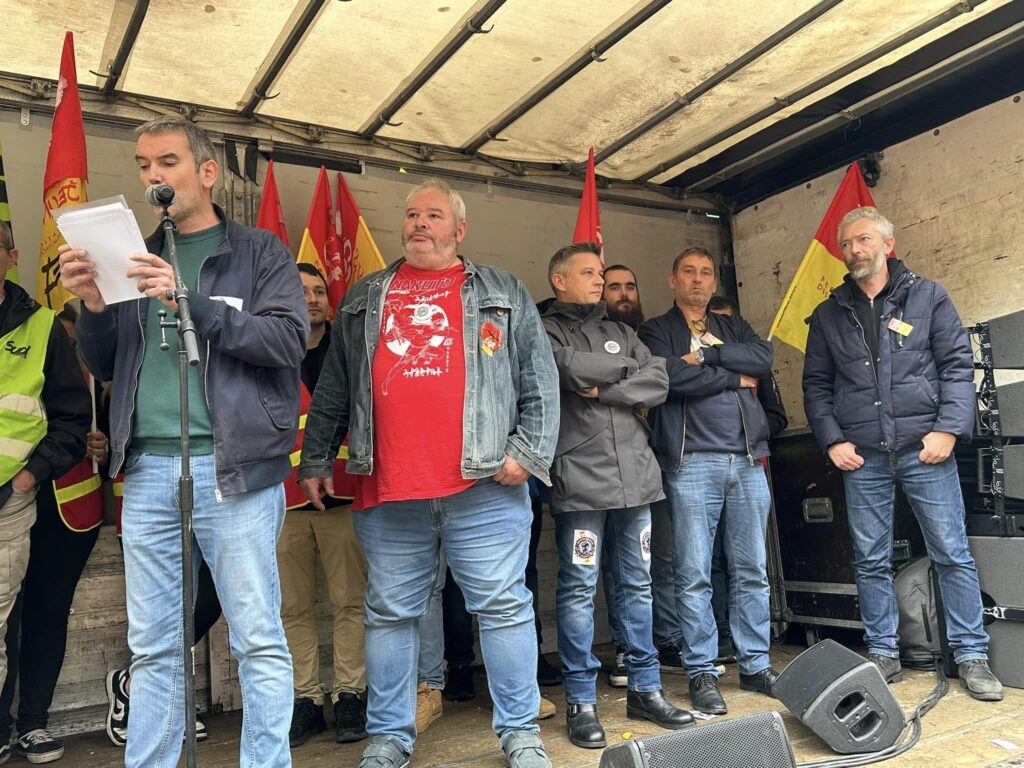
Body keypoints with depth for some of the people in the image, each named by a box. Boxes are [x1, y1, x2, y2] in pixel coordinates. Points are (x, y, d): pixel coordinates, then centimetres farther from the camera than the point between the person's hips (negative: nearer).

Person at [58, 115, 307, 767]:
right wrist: (94, 307, 0)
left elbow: (289, 340, -9)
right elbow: (107, 368, 19)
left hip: (231, 466, -4)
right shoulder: (135, 257, 18)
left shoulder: (259, 252, 6)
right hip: (147, 468, 4)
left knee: (259, 639, 0)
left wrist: (191, 301, -16)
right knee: (153, 647, 11)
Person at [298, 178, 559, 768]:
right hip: (388, 493, 3)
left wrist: (530, 451, -6)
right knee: (391, 615, 10)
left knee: (504, 607, 3)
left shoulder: (503, 294, 11)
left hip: (484, 485, -2)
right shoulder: (364, 300, 18)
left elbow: (540, 380, 4)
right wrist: (316, 459, 16)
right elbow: (333, 389, 19)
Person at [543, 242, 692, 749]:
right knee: (579, 590, -1)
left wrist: (604, 389, -8)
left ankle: (645, 690, 22)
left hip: (635, 476, 5)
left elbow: (659, 383, 6)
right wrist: (627, 368, 0)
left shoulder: (620, 332, 19)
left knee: (637, 586, 11)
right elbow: (572, 368, -17)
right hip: (580, 481, -5)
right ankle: (581, 701, 10)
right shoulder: (544, 331, 3)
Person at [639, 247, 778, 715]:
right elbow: (671, 377, -12)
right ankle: (701, 673, 8)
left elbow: (763, 358, 1)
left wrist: (708, 354, -8)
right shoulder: (656, 331, 8)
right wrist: (735, 378, -2)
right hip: (692, 462, -4)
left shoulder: (734, 327, 22)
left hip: (747, 460, 5)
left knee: (753, 570, 8)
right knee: (694, 574, -2)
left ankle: (756, 665, 19)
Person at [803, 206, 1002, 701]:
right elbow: (816, 385, 11)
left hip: (924, 448, -2)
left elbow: (958, 364, 1)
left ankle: (972, 657, 14)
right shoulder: (828, 316, 12)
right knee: (871, 561, 6)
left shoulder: (927, 297, 6)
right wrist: (832, 440, -1)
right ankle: (883, 654, 18)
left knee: (953, 554, 2)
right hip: (861, 457, 2)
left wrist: (948, 429, -9)